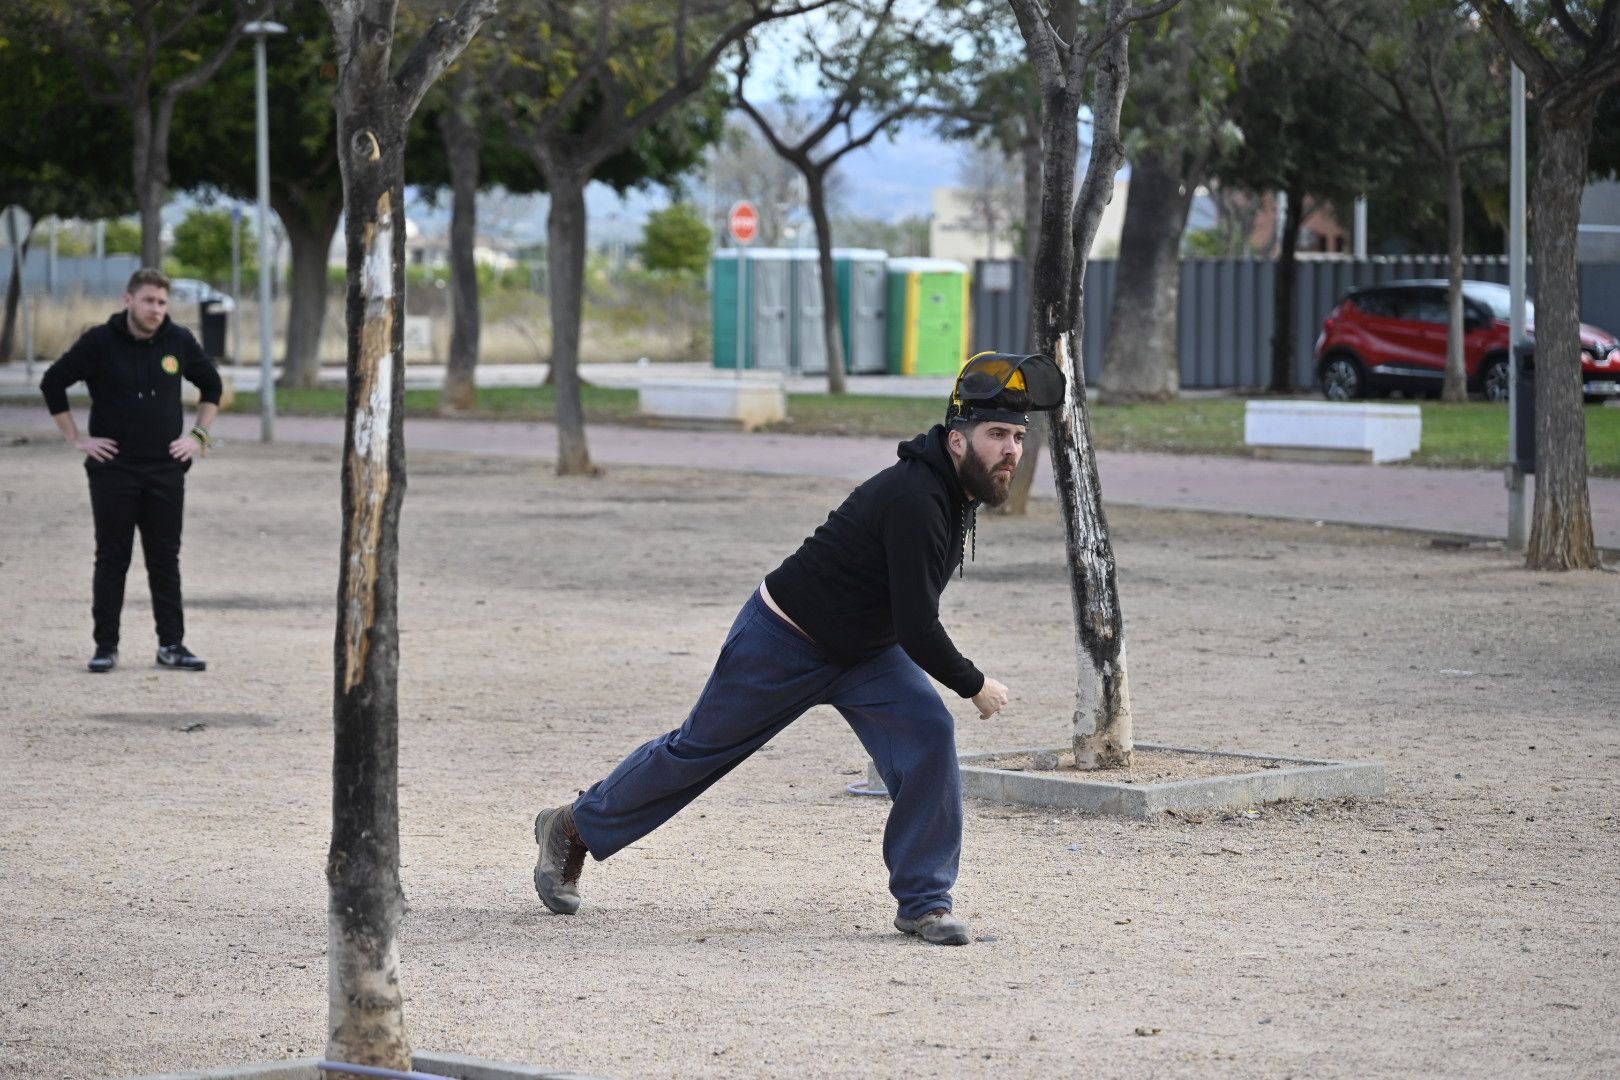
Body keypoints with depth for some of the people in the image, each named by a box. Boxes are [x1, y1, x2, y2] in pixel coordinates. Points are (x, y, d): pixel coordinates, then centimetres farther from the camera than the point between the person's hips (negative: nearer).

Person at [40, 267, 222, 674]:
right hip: (113, 469, -2)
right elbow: (53, 383, 0)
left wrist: (198, 435, 8)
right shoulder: (99, 342, -7)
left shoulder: (179, 342, 2)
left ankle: (172, 644, 9)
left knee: (166, 559, 5)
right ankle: (106, 646, 7)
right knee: (112, 559, 2)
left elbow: (211, 385, 17)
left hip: (166, 469, 2)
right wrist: (76, 439, -3)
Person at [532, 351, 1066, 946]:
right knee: (698, 751, 8)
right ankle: (573, 827, 30)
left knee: (929, 734, -14)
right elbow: (917, 630, -34)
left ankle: (923, 900, -5)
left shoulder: (959, 489, -5)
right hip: (784, 644, -7)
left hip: (864, 650, 7)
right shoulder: (914, 499, -34)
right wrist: (975, 686, -20)